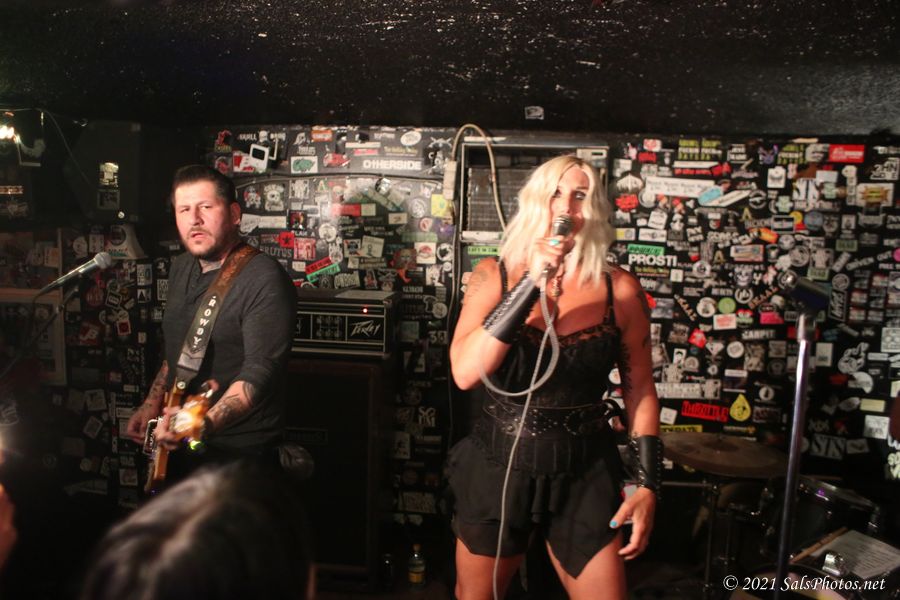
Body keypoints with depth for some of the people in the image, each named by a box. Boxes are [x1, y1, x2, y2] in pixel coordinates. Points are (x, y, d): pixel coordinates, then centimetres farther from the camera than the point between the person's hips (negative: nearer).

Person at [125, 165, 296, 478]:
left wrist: (207, 422, -41)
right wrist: (152, 405, 11)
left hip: (238, 454, -8)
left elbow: (260, 371, -29)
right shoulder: (180, 269, 7)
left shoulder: (264, 279, -21)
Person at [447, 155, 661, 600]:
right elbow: (465, 373, -21)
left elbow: (639, 390, 2)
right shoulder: (494, 275, -8)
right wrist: (531, 283, -25)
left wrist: (648, 485, -1)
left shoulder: (620, 289, -6)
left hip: (584, 475, 0)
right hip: (497, 469, 1)